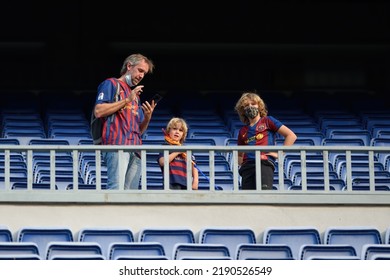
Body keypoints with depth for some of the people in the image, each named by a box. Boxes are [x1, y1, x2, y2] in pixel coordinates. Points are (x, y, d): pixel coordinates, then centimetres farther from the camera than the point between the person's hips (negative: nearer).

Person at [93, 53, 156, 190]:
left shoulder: (136, 96, 32)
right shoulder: (111, 84, 11)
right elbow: (98, 111, -6)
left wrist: (148, 117, 8)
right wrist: (127, 100, -4)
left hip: (135, 151, 7)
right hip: (116, 145, -7)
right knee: (116, 189, -22)